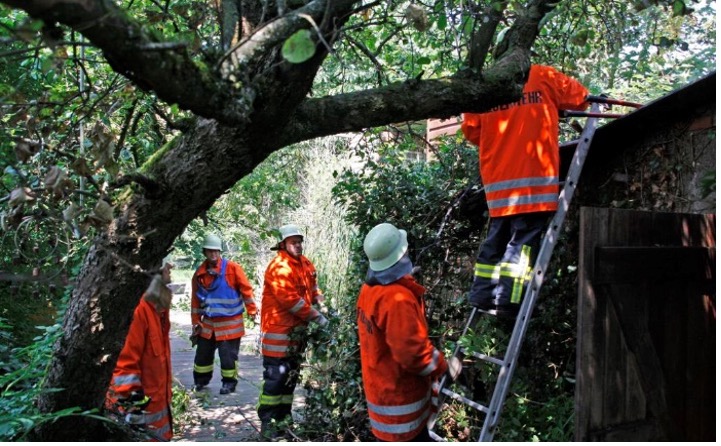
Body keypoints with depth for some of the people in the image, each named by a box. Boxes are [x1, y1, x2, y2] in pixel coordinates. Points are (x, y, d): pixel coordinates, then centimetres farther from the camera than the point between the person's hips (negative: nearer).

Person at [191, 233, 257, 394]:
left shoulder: (232, 268, -10)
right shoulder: (200, 273, 3)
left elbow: (246, 289, -8)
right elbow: (195, 299, 9)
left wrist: (252, 311, -8)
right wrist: (196, 322, 8)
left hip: (230, 322, -4)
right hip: (208, 322, 4)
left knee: (228, 354, 1)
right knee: (203, 353, 13)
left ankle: (229, 382, 18)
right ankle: (200, 381, 31)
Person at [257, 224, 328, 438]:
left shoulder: (306, 264, 10)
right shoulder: (279, 267, -18)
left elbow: (312, 288, 18)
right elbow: (291, 300, -23)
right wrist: (318, 318, -19)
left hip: (297, 331, 9)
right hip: (278, 332, -9)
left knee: (291, 376, 17)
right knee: (275, 377, -3)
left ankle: (284, 417, 29)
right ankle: (267, 422, 8)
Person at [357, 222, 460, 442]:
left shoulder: (369, 289, -1)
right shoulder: (398, 298, -30)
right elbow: (413, 353, -28)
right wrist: (444, 367, -12)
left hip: (382, 387, 9)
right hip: (399, 394, -9)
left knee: (419, 436, 23)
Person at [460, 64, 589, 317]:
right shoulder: (543, 77, 5)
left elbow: (470, 130, 11)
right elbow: (580, 97, 14)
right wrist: (554, 106, 33)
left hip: (497, 179, 4)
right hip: (534, 177, -4)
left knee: (496, 237, 13)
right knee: (524, 239, -3)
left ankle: (482, 295, 15)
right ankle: (508, 301, -9)